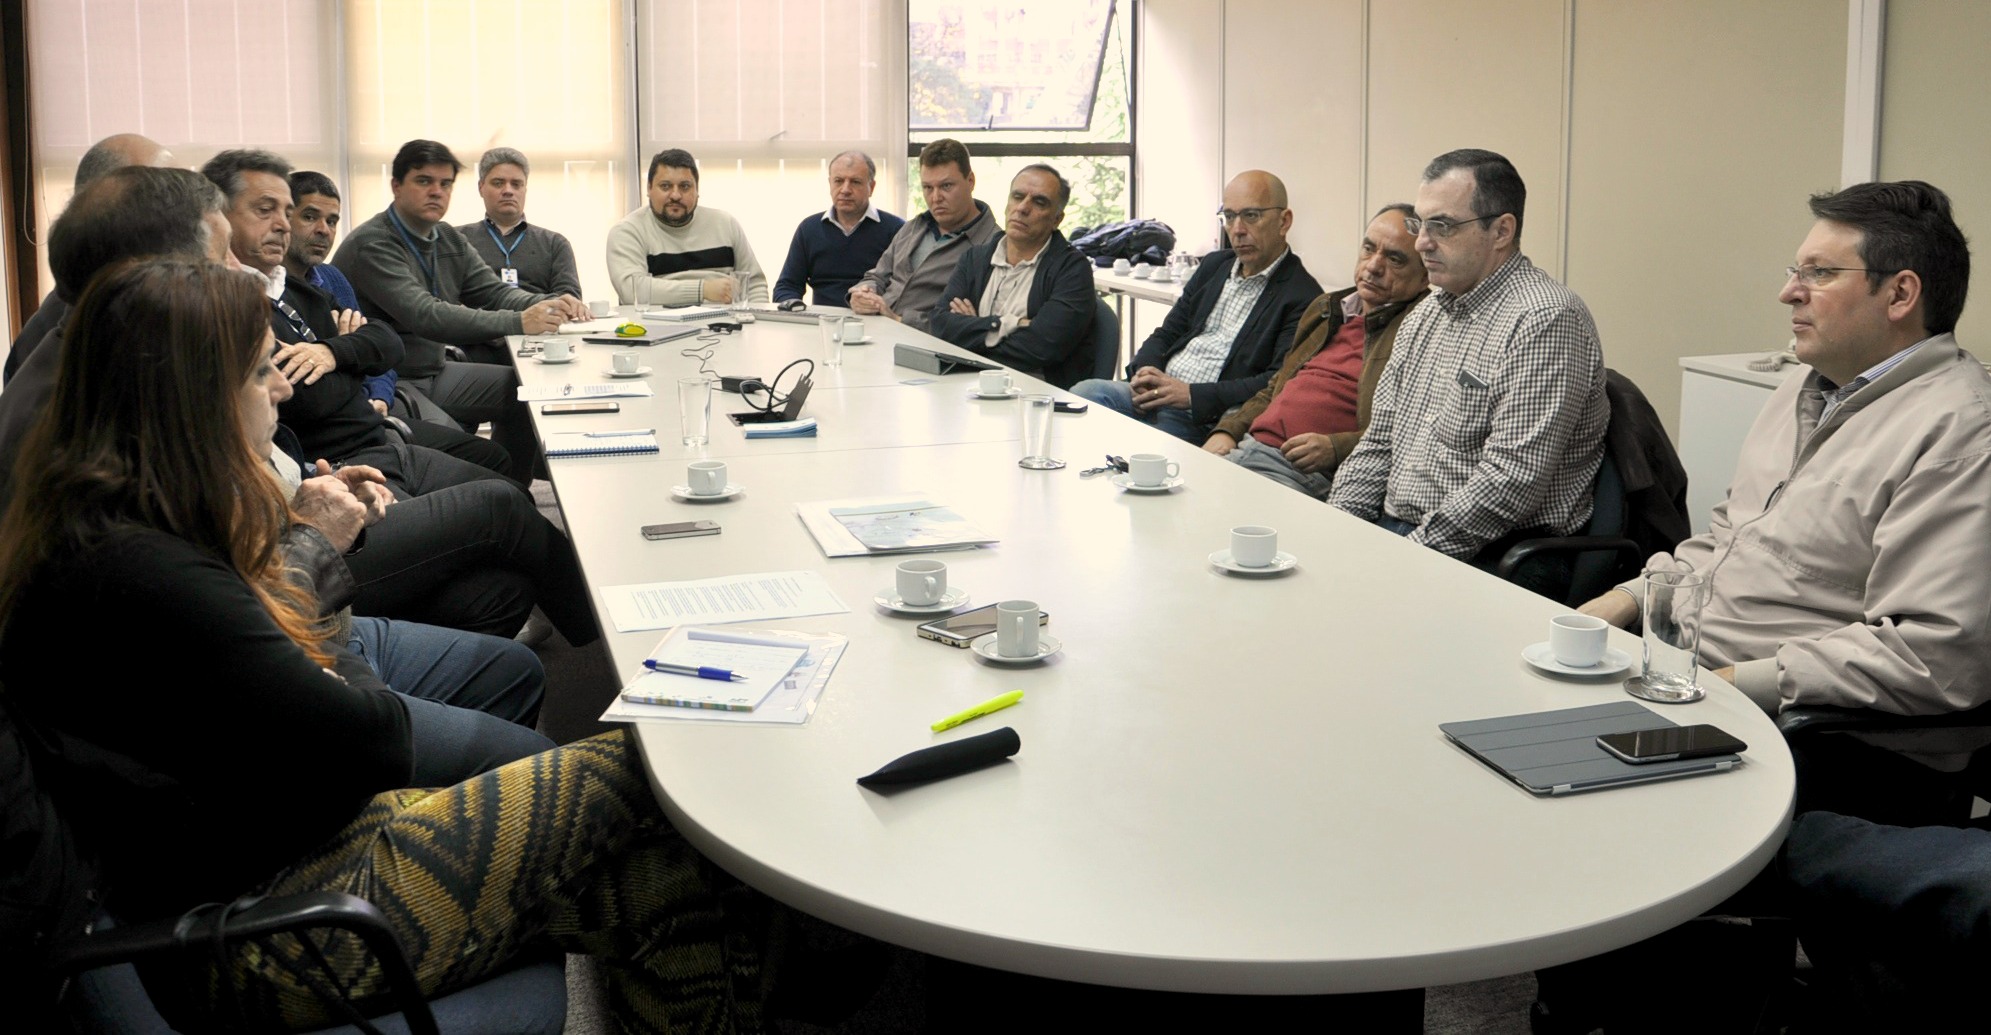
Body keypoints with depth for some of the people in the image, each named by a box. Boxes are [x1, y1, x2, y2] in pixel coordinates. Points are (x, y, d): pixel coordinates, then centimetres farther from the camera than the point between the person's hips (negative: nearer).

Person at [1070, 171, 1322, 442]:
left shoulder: (1302, 297, -4)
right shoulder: (1215, 265, 21)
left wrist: (1192, 395, -19)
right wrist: (1145, 371, -2)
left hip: (1207, 420, -7)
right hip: (1156, 397, 7)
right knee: (1086, 392, -24)